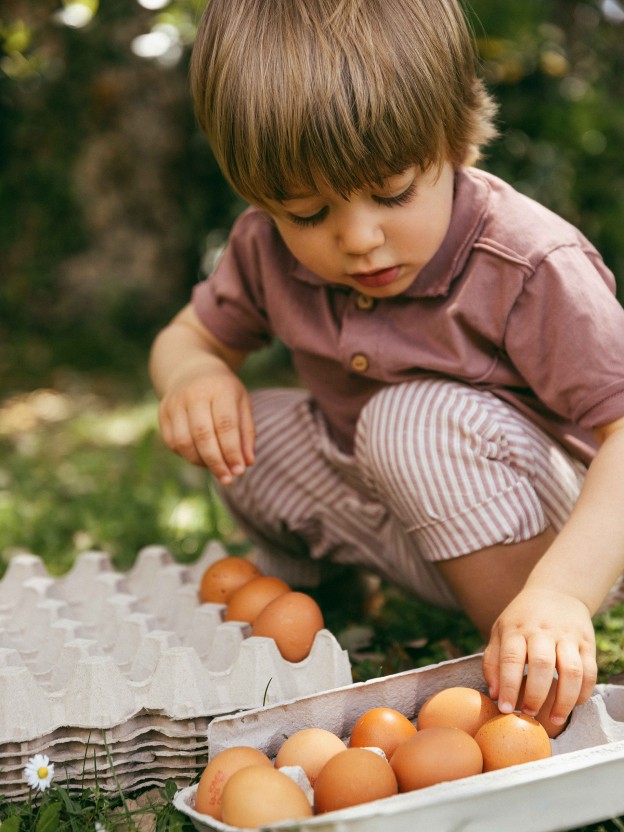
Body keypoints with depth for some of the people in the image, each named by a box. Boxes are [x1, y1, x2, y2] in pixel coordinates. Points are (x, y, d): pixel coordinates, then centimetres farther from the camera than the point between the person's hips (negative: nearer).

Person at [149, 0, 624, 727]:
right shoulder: (270, 247, -10)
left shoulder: (528, 268, -28)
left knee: (423, 419, -34)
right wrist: (192, 374, -21)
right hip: (391, 504, 6)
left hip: (553, 530, -5)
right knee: (245, 430, -10)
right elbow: (190, 336, 6)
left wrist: (561, 593, -48)